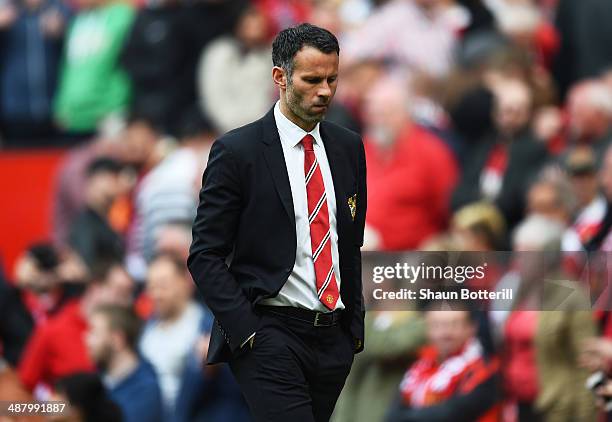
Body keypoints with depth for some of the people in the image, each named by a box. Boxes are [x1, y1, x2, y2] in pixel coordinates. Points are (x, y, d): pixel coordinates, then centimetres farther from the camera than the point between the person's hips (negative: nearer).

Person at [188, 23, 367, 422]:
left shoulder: (349, 147, 11)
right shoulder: (237, 150, -6)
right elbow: (205, 256, -6)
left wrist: (356, 324, 13)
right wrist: (247, 331, -14)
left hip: (334, 339, 6)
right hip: (269, 335, -6)